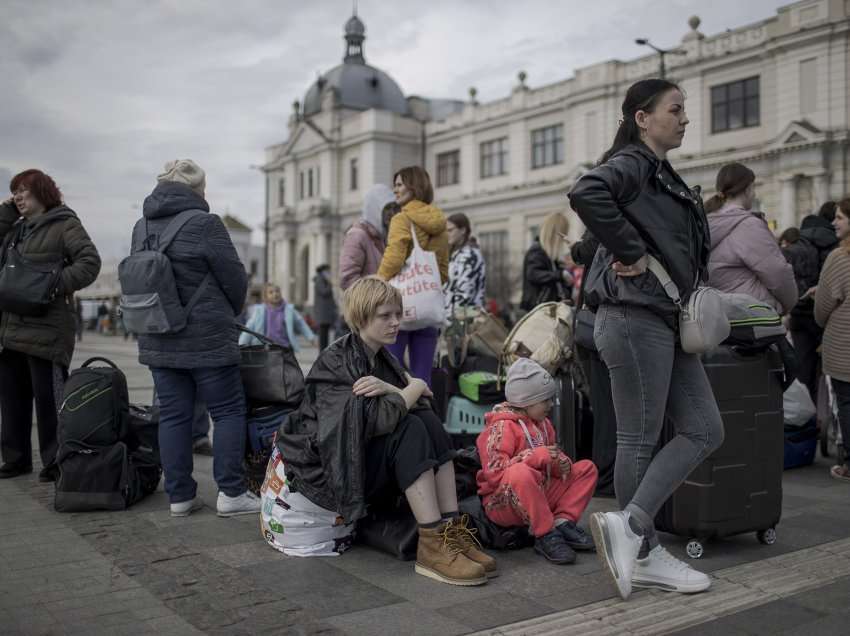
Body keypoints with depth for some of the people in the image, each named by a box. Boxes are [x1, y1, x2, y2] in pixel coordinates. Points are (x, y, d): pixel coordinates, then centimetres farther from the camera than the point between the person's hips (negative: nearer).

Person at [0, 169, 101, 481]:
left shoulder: (64, 224, -3)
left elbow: (90, 262, -12)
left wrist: (56, 285, -20)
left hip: (46, 329, -8)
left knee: (48, 397, -3)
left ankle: (54, 461, 8)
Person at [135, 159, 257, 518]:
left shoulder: (142, 226, 9)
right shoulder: (204, 224, -12)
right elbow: (235, 278, -8)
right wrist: (230, 312, 11)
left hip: (157, 340, 6)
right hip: (207, 339, -6)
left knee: (173, 416, 10)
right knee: (228, 411, 4)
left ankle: (179, 495, 13)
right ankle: (231, 493, 5)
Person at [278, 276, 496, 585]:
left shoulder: (383, 358, 11)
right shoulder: (334, 361, -16)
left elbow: (422, 406, 0)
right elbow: (379, 420, -28)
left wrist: (391, 390, -20)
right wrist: (415, 387, -12)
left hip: (369, 457, 8)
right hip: (332, 469, -7)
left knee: (429, 421, -15)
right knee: (411, 431, -26)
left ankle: (452, 530, -19)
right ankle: (432, 547, -28)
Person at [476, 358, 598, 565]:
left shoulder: (543, 424, 14)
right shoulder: (501, 427, -14)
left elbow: (552, 459, 22)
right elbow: (494, 472, -23)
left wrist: (562, 464, -5)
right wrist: (537, 456, -24)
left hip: (541, 496, 8)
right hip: (503, 504, -8)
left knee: (587, 468, 6)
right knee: (521, 472, -41)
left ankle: (563, 522, -11)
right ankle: (546, 536, -27)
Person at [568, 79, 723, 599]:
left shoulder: (663, 175, 22)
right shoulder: (631, 164, -7)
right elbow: (586, 194, -29)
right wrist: (630, 253, -21)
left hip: (667, 320, 10)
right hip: (635, 317, -10)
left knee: (705, 430, 6)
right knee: (641, 439, -1)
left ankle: (629, 527, 4)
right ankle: (644, 552, 12)